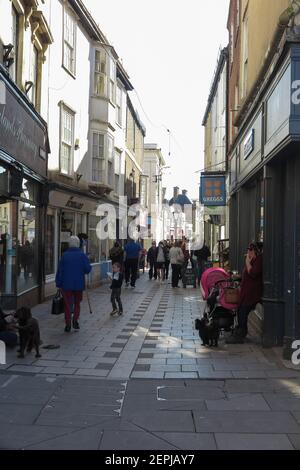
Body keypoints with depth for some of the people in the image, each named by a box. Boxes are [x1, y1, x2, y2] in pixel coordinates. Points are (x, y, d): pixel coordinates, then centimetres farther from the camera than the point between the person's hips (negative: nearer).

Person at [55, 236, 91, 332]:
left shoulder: (65, 255, -3)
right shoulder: (82, 255, -5)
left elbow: (60, 270, -2)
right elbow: (88, 269, -9)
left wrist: (58, 283, 4)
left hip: (66, 284, 0)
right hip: (79, 284, 0)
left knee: (67, 304, 7)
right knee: (77, 303, 16)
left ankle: (68, 324, 5)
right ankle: (75, 320, -1)